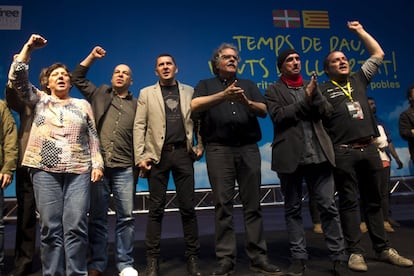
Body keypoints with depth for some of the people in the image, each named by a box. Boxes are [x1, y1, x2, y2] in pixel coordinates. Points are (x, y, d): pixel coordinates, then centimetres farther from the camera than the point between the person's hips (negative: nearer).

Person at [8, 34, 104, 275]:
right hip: (45, 170, 0)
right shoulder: (39, 100, 16)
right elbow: (17, 77, 2)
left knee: (76, 226, -3)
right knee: (50, 227, 2)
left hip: (79, 170, 0)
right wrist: (28, 48, -2)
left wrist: (98, 164, 1)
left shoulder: (83, 105, 16)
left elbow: (93, 137, 11)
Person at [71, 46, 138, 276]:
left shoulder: (136, 105, 12)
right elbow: (77, 78, 17)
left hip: (124, 168, 0)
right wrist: (92, 56, 11)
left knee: (126, 216, 1)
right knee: (97, 217, 7)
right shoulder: (100, 94, 15)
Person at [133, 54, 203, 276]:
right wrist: (140, 156, -7)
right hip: (158, 155, -1)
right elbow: (139, 126, 2)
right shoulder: (146, 93, 10)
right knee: (156, 208, 3)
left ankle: (192, 257, 15)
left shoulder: (189, 91, 14)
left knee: (187, 207, 4)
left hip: (183, 153, 1)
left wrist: (200, 145, 1)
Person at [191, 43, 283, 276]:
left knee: (253, 204, 3)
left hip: (249, 148, 2)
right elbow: (195, 106, -6)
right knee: (223, 205, -3)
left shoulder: (249, 85, 22)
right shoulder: (205, 85, 15)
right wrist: (224, 95, -19)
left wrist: (247, 102, -12)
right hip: (219, 149, -2)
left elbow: (264, 111, 9)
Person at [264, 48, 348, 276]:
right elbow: (279, 116, -10)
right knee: (293, 209, 6)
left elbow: (327, 111, 7)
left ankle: (339, 257, 13)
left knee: (328, 206, 3)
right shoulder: (273, 90, 6)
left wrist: (314, 94, -9)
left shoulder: (311, 86, 18)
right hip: (291, 156, -2)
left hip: (318, 154, 3)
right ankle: (299, 257, 17)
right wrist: (305, 98, -9)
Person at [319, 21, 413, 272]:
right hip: (344, 153, -4)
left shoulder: (359, 79, 17)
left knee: (374, 201, 11)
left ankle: (383, 249, 21)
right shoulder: (323, 90, 2)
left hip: (370, 149, 5)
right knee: (349, 202, 1)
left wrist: (360, 31, 25)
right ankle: (356, 252, 8)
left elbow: (378, 54, 23)